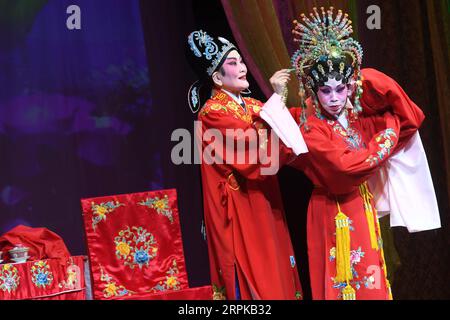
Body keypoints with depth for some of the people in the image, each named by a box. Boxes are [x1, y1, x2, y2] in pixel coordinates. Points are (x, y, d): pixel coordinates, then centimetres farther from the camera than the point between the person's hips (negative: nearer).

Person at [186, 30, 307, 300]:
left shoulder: (253, 106, 12)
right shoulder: (212, 113, -9)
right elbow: (250, 144, -23)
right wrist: (276, 97, -20)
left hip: (266, 208, 7)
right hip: (240, 213, -7)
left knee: (277, 275, 8)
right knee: (251, 281, -4)